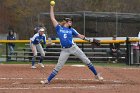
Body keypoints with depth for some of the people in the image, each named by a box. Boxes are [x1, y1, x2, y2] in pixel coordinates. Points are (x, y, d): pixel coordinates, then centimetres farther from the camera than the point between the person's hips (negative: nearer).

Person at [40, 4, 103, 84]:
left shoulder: (71, 30, 11)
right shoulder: (59, 28, 6)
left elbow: (80, 36, 13)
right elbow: (53, 18, 5)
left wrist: (89, 39, 5)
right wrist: (52, 7, 5)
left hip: (73, 48, 2)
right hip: (65, 50, -1)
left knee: (86, 60, 1)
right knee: (58, 66, -3)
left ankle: (96, 75, 10)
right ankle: (48, 80, 2)